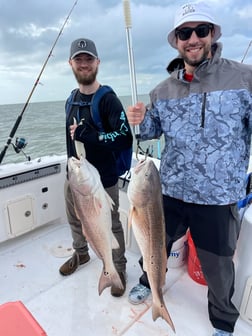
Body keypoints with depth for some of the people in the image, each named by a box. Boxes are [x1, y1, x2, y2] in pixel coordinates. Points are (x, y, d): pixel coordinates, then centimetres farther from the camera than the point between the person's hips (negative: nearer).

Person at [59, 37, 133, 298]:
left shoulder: (108, 99, -14)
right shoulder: (72, 99, 9)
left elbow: (125, 139, -24)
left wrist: (86, 135, -29)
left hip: (102, 180, -7)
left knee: (112, 226, 9)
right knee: (75, 220, 24)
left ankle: (119, 268, 32)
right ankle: (81, 253, 50)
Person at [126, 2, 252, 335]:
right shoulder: (163, 90, 3)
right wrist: (139, 121, -10)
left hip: (219, 197, -3)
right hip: (169, 191, 4)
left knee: (218, 266, 16)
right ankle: (149, 281, 58)